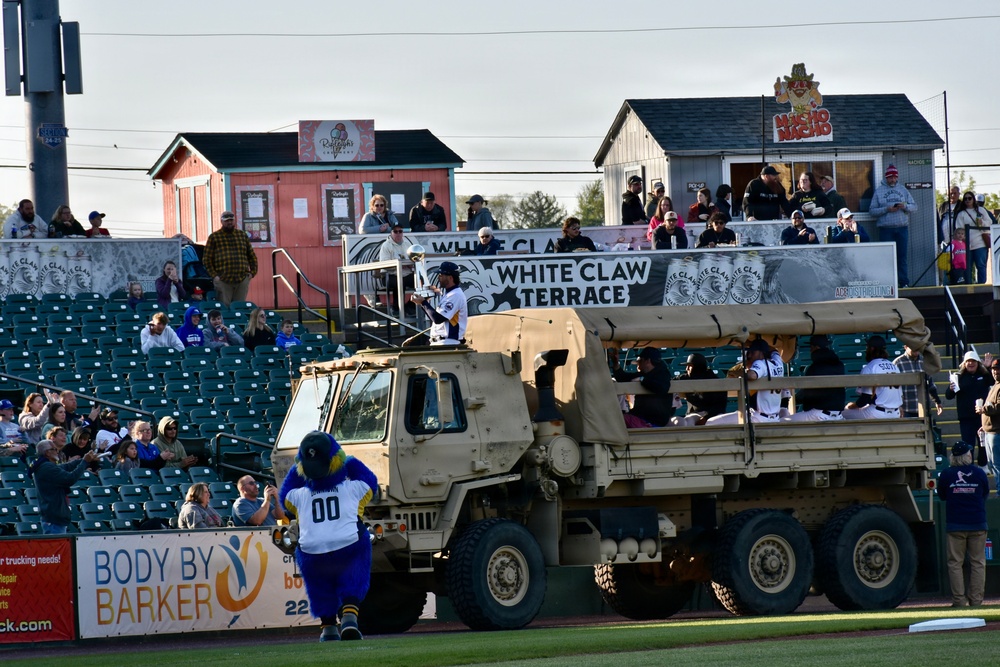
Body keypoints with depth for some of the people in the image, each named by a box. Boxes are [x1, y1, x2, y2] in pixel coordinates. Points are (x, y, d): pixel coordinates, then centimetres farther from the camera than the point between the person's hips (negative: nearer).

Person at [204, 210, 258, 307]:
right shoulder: (214, 237, 5)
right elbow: (207, 259, 2)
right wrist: (214, 276, -8)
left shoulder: (243, 235, 15)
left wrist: (252, 272, 7)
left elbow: (252, 255, 19)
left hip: (242, 280, 3)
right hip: (223, 280, -3)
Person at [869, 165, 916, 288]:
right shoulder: (879, 191, 5)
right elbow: (872, 210, -1)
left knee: (902, 257, 2)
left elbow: (914, 207, 11)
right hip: (886, 228, -2)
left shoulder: (903, 190, 13)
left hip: (902, 228, 2)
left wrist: (905, 206, -9)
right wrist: (886, 209, -14)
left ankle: (904, 282, 4)